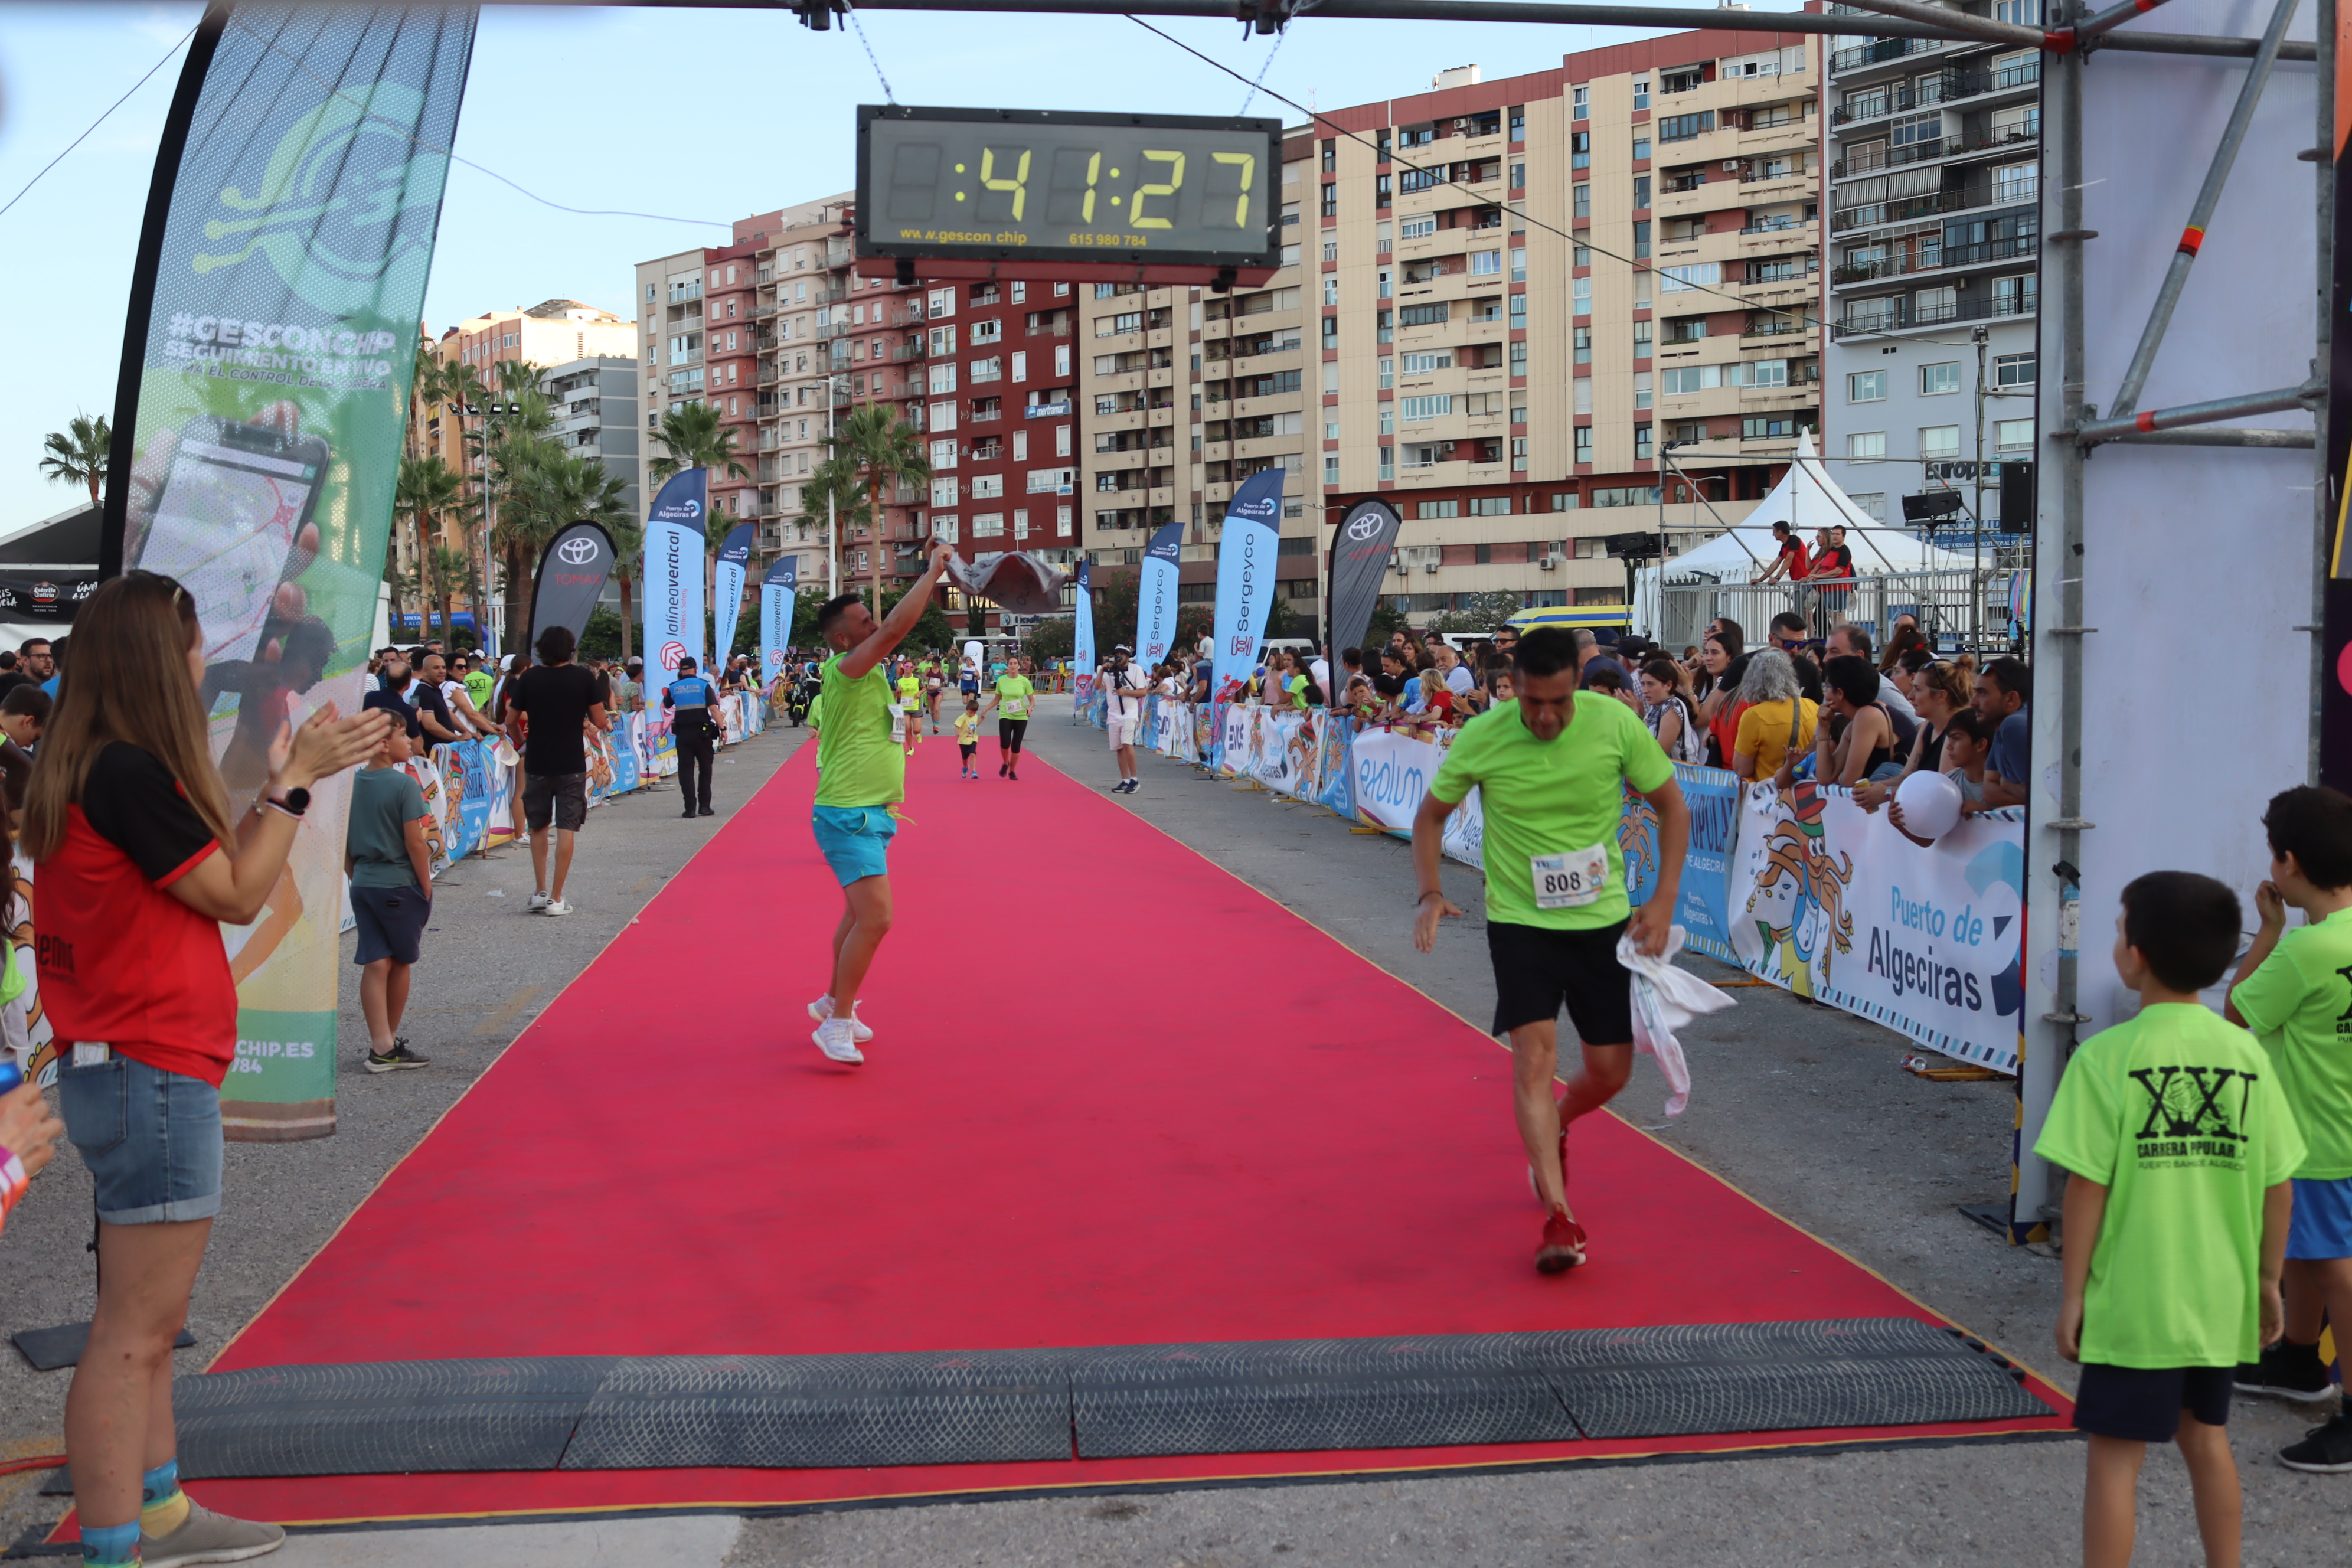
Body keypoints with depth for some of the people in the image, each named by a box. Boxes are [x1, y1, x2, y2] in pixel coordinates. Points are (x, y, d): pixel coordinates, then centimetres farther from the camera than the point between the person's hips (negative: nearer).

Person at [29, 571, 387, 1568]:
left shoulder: (90, 768, 12)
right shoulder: (127, 774, -18)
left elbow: (210, 873, 12)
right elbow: (238, 896, -12)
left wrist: (285, 778, 12)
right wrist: (296, 781, -6)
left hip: (124, 1067, 11)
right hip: (149, 1073, -11)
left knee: (145, 1320, 18)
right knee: (136, 1329, -6)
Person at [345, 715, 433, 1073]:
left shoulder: (351, 784, 5)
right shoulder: (404, 784, -13)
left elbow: (343, 843, 9)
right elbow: (414, 843, -15)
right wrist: (426, 887, -6)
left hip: (363, 884, 5)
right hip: (400, 885, -5)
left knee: (375, 964, 2)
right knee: (400, 963, 11)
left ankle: (382, 1047, -3)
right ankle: (390, 1040, 22)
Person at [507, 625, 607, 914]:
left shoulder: (528, 678, -2)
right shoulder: (583, 678, -6)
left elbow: (511, 722, 2)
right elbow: (599, 721, -4)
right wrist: (606, 723, 19)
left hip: (537, 763, 2)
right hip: (571, 765, -2)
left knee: (538, 827, 17)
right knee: (566, 829, 2)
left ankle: (540, 892, 14)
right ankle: (556, 899, 0)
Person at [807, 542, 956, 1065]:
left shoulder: (864, 672, 11)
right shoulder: (844, 668, -17)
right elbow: (896, 628, -25)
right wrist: (933, 572, -22)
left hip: (868, 813, 10)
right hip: (848, 814, -10)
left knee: (860, 916, 21)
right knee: (875, 919, -16)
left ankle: (834, 1001, 37)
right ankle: (837, 1023, -7)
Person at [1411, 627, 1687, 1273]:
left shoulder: (1615, 723, -13)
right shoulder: (1481, 738, -14)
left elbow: (1672, 808, 1)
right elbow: (1430, 814, 4)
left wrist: (1664, 900, -7)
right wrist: (1430, 893, -10)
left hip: (1603, 920, 2)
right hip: (1520, 921, -2)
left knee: (1610, 1073, 6)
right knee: (1535, 1055, -17)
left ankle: (1555, 1129, 40)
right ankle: (1559, 1218, -15)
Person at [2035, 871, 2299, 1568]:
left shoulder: (2110, 1055, -14)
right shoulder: (2246, 1053, -2)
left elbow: (2087, 1187, -14)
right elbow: (2278, 1188, 3)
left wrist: (2073, 1294, -6)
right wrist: (2268, 1281, 16)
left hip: (2132, 1301, -5)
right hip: (2219, 1299, 5)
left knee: (2115, 1454, 4)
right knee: (2205, 1436, 23)